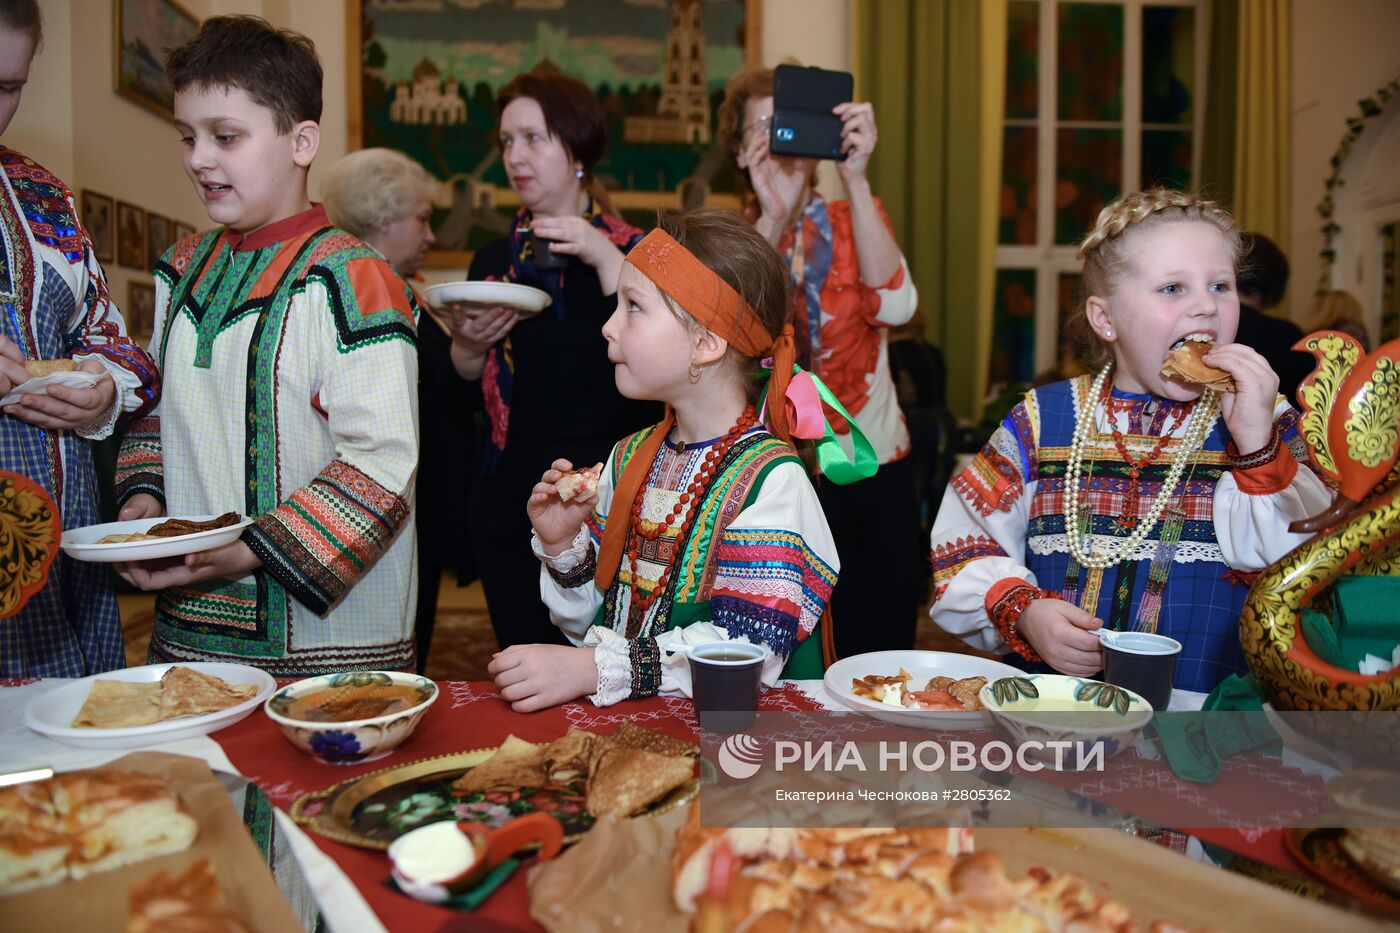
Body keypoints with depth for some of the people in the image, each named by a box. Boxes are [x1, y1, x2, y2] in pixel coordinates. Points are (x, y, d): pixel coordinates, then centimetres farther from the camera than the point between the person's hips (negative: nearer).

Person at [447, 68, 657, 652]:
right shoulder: (493, 260, 10)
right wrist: (470, 345, -7)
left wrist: (605, 258, -20)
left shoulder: (631, 250, -2)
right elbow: (464, 390, 13)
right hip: (509, 509, 4)